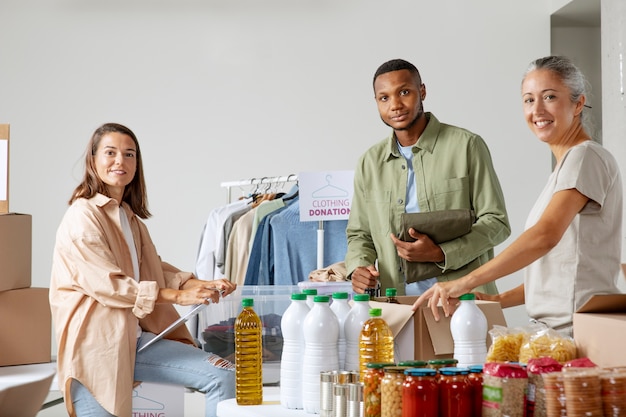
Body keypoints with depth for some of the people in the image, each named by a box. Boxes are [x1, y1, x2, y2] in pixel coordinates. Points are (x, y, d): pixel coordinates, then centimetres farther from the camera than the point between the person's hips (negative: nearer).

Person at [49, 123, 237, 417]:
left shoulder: (129, 216, 19)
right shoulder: (83, 216, -9)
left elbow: (153, 268, 16)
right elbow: (106, 284, -17)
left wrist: (200, 285, -2)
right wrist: (177, 296, -19)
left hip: (136, 338, 7)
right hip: (95, 345, -7)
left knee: (224, 377, -5)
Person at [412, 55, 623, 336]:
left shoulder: (586, 157, -8)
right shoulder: (564, 166, 21)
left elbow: (546, 235, -24)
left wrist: (465, 282, -28)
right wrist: (500, 300, 9)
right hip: (554, 331, 8)